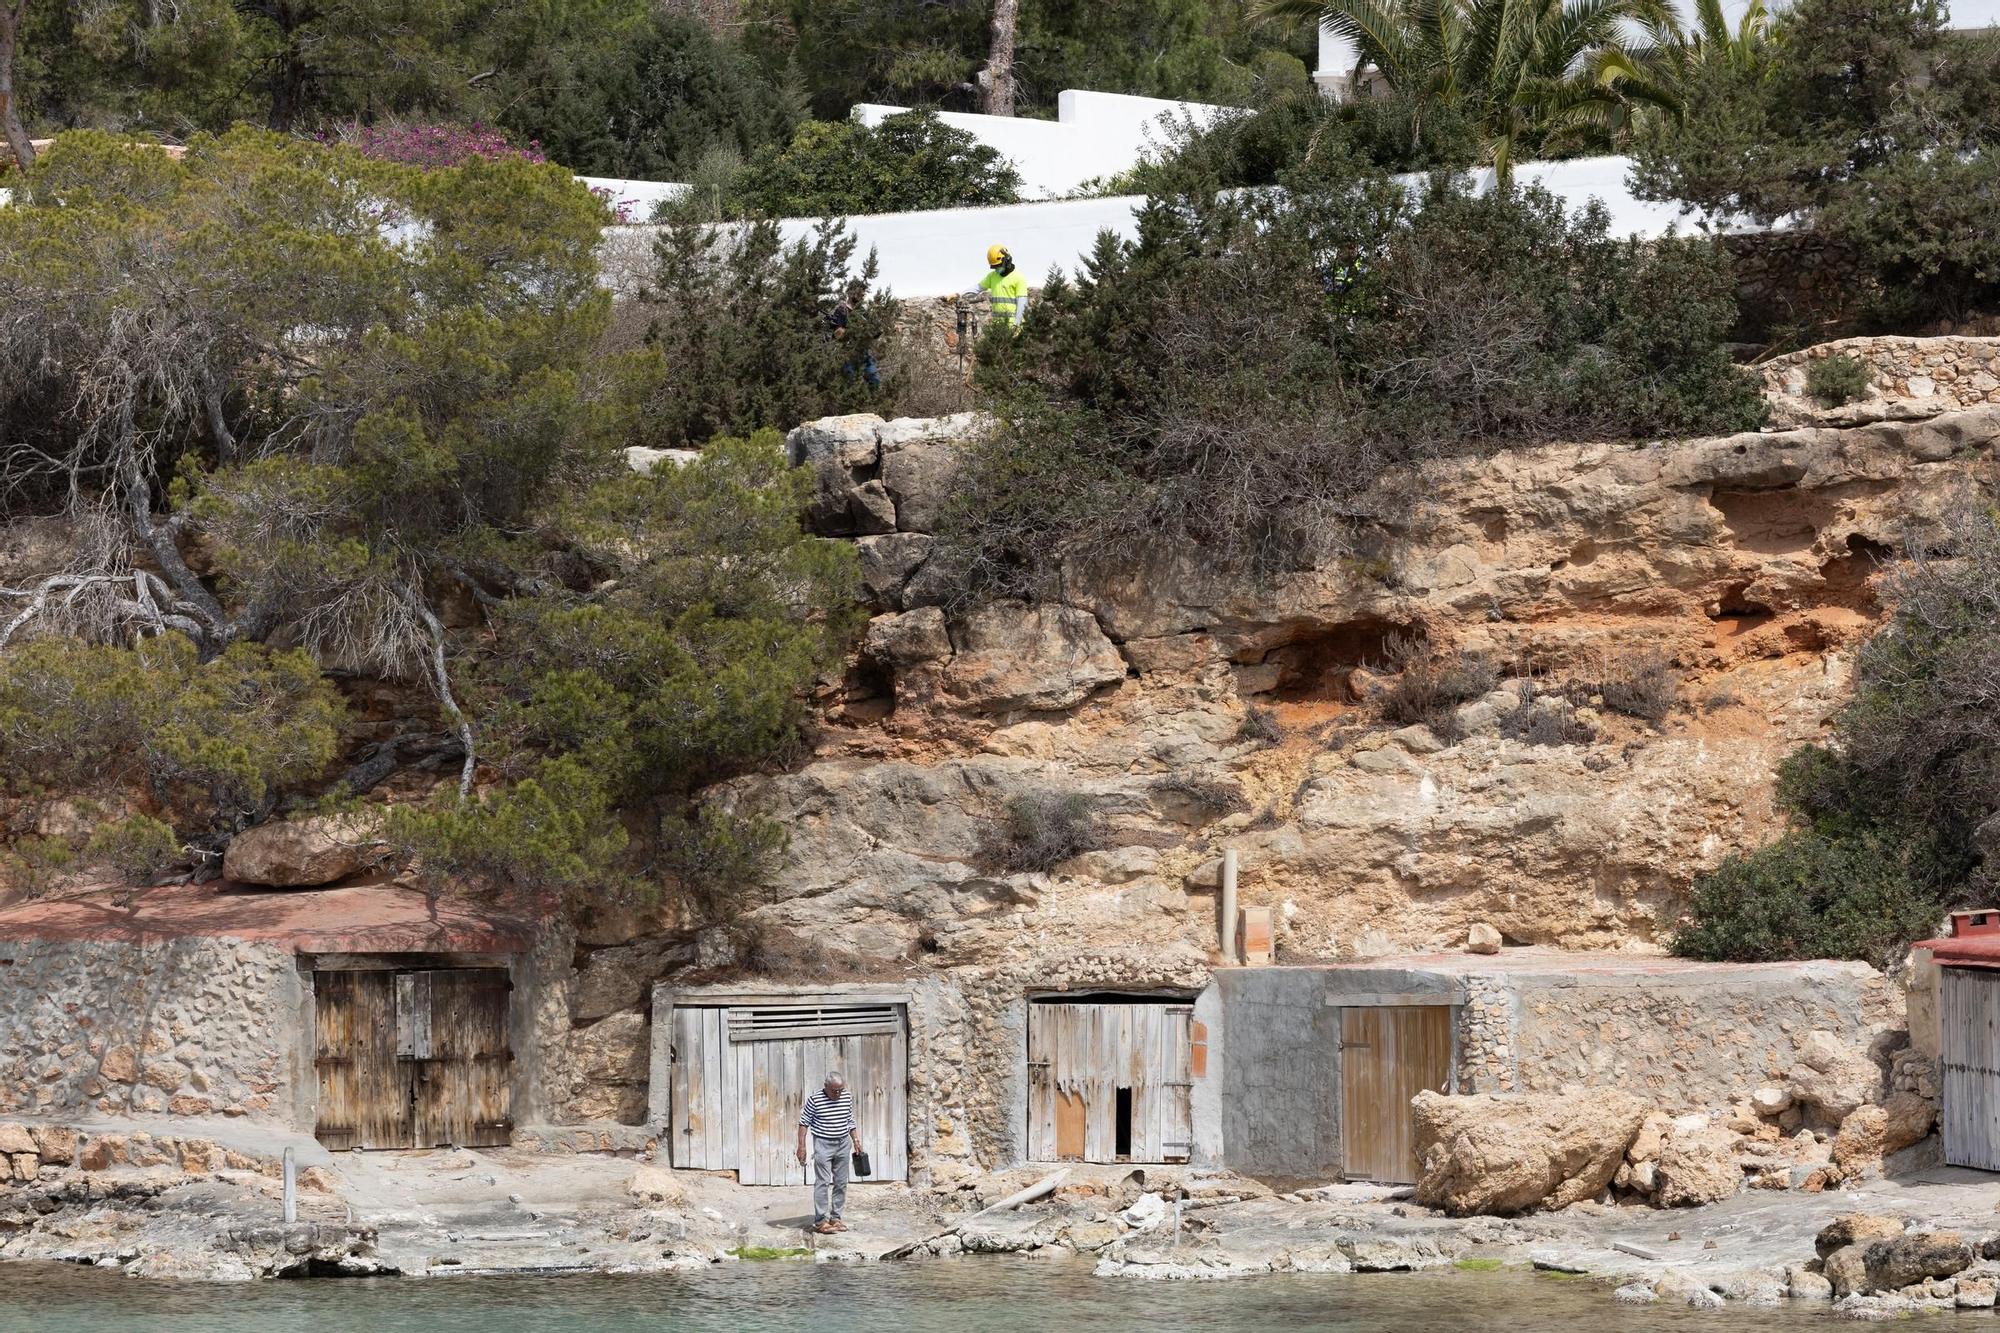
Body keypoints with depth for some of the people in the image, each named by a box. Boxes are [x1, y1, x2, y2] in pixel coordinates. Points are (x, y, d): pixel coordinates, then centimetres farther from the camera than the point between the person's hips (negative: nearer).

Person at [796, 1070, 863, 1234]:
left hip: (842, 1145, 5)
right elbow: (804, 1123, -5)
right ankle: (820, 1221, -6)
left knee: (841, 1183, 8)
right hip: (823, 1145, -5)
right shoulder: (815, 1100, -12)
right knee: (823, 1182, -8)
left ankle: (835, 1218, 16)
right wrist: (801, 1146, -9)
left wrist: (856, 1141, 7)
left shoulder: (847, 1099, 2)